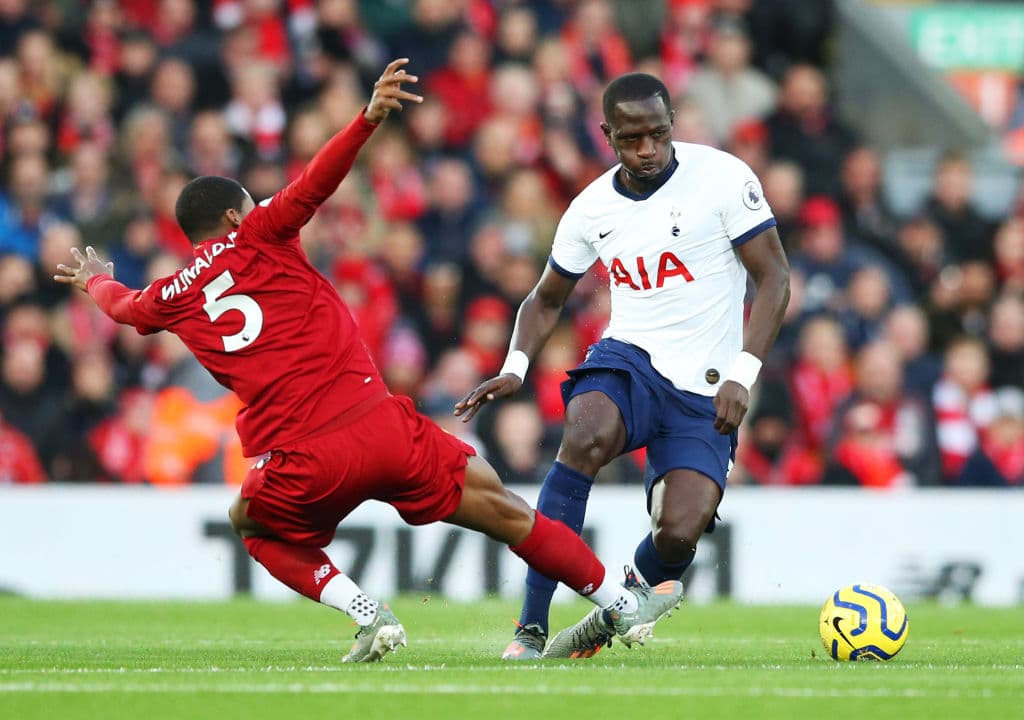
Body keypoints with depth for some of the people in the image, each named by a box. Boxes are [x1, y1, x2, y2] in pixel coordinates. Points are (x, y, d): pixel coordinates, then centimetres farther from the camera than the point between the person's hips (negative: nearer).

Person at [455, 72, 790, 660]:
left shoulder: (723, 177, -7)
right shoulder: (592, 208, 5)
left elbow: (775, 278, -5)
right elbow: (546, 302, 19)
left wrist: (743, 374, -17)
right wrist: (516, 368, 0)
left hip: (702, 390, -2)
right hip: (627, 361, 2)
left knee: (680, 533, -21)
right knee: (586, 434, -34)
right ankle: (532, 628, -31)